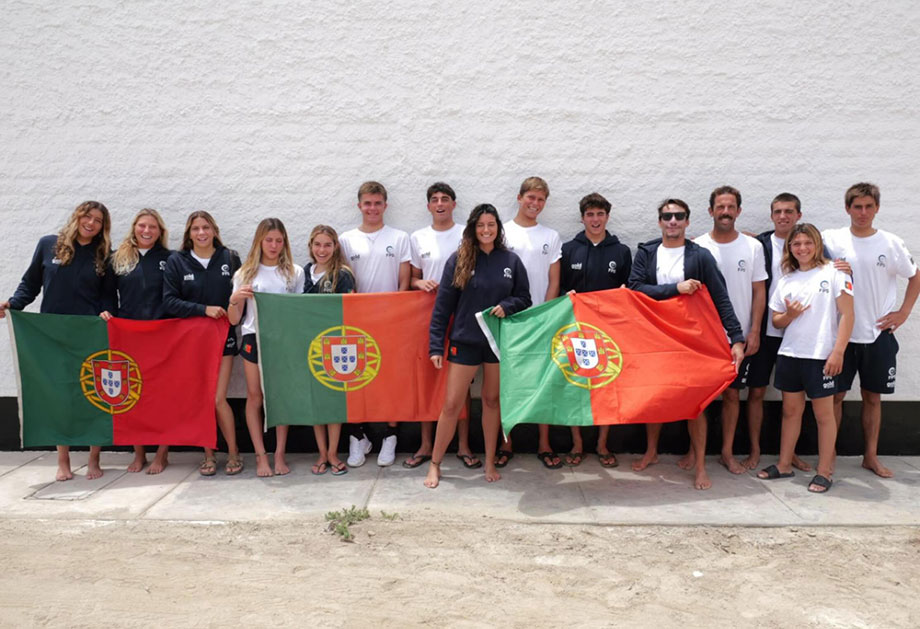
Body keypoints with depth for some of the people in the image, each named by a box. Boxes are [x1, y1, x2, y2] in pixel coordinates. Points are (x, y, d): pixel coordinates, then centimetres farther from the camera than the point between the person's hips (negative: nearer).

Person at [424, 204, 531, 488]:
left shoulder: (511, 261, 2)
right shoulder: (458, 260, -3)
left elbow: (524, 298, 9)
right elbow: (442, 306, -3)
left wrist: (506, 306, -13)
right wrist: (436, 345, -7)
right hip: (464, 341, -2)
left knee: (492, 401, 13)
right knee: (452, 404, 1)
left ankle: (490, 463, 27)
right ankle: (435, 464, 16)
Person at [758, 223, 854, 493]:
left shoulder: (833, 273, -3)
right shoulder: (786, 281, 10)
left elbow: (847, 314, -8)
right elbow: (776, 320, 14)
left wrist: (838, 352, -14)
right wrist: (789, 315, -9)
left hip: (821, 356, -5)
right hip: (789, 354, 5)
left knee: (823, 413, 4)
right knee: (790, 410, 13)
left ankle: (824, 471, 14)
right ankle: (784, 464, 23)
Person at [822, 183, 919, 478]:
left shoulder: (891, 243, 0)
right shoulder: (832, 240, -3)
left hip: (879, 335, 1)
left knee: (872, 396, 11)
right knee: (835, 395, 4)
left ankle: (871, 456, 23)